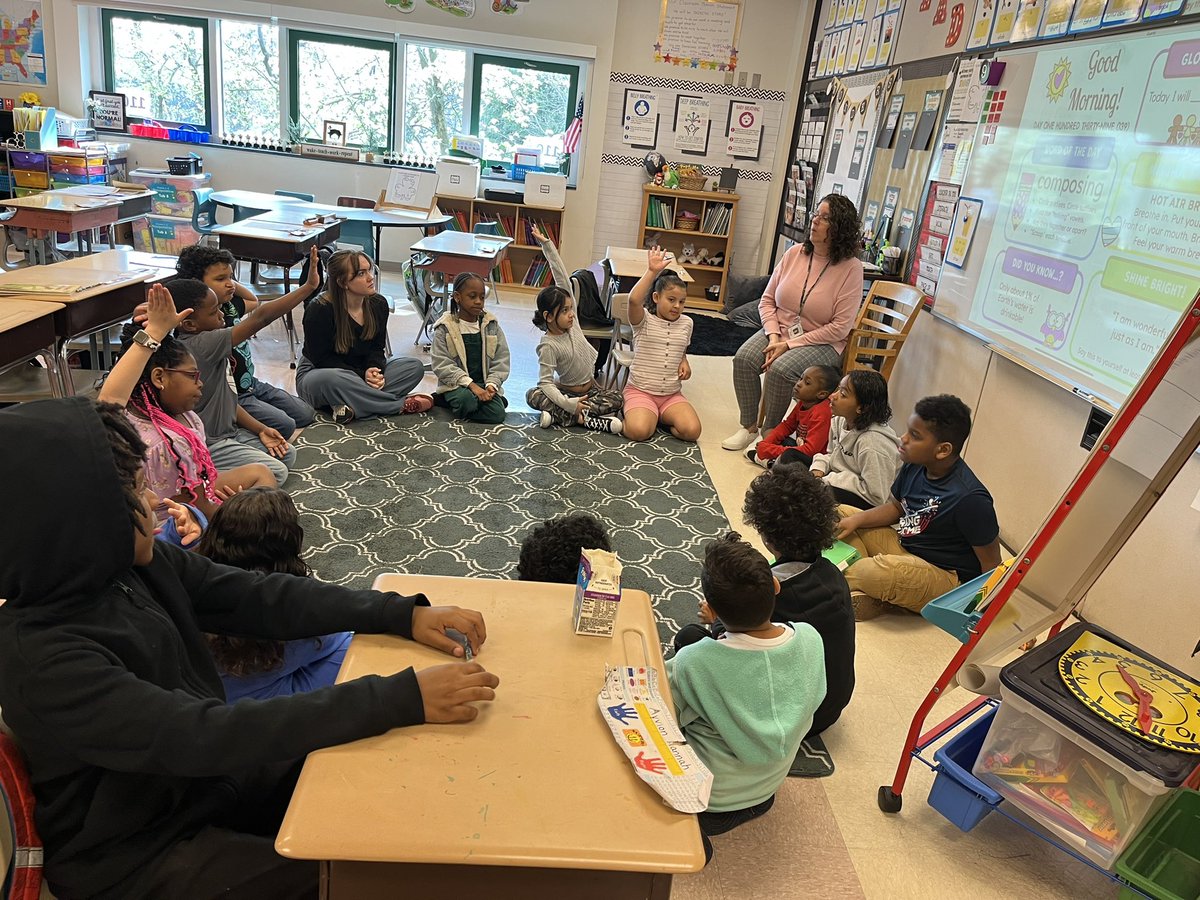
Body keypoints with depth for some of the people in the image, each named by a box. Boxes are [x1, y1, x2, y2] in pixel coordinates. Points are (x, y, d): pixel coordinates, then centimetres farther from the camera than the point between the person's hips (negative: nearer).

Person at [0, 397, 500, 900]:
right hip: (136, 850, -6)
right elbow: (204, 736, -37)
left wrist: (404, 614, -16)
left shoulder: (137, 564, -9)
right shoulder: (42, 658, -30)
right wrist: (405, 698, -41)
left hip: (209, 777, 7)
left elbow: (262, 597, -6)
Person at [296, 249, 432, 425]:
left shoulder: (378, 304, -3)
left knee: (414, 366, -13)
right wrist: (362, 375, -26)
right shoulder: (320, 310, -21)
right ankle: (401, 405, -26)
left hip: (362, 371, 6)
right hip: (317, 374, -6)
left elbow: (377, 348, 3)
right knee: (333, 380, -43)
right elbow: (322, 359, -17)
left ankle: (353, 406, -29)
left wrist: (373, 369, -20)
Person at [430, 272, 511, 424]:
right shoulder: (445, 327, -5)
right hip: (457, 383, -3)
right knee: (466, 400, -36)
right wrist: (471, 385, -21)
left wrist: (491, 385, -13)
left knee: (497, 415, -22)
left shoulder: (491, 325, 4)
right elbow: (442, 364, -11)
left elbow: (501, 360, 4)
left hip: (484, 384, 3)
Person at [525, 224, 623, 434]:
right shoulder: (548, 346, -20)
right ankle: (585, 419, -38)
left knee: (616, 398, -24)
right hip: (566, 391, -4)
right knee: (532, 395, -30)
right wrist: (569, 404, -37)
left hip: (590, 387, 4)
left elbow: (562, 277, -11)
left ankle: (559, 416, -23)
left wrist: (546, 243, -16)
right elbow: (545, 383, -24)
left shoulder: (570, 317, -8)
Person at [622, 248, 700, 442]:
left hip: (672, 394, 4)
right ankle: (637, 412, 6)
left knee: (692, 431, -21)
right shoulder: (644, 320, -6)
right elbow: (634, 300, -29)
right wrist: (652, 272, -29)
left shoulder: (686, 323, 9)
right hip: (640, 391, -4)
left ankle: (660, 416, 8)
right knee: (638, 431, -31)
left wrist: (684, 362, 4)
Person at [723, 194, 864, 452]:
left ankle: (770, 432, -9)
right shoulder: (795, 253, 1)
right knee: (744, 358, -22)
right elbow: (767, 300, 6)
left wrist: (790, 344, -18)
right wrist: (774, 337, -11)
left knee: (780, 369, -31)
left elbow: (840, 328, -16)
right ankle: (749, 427, -5)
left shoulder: (851, 268, -12)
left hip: (822, 344, -4)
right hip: (779, 331, 5)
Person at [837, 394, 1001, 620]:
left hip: (945, 577, -9)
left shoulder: (970, 499, -26)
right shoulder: (914, 466, -4)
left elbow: (990, 563, -17)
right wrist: (857, 519, -3)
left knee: (880, 572, -39)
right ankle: (859, 592, -16)